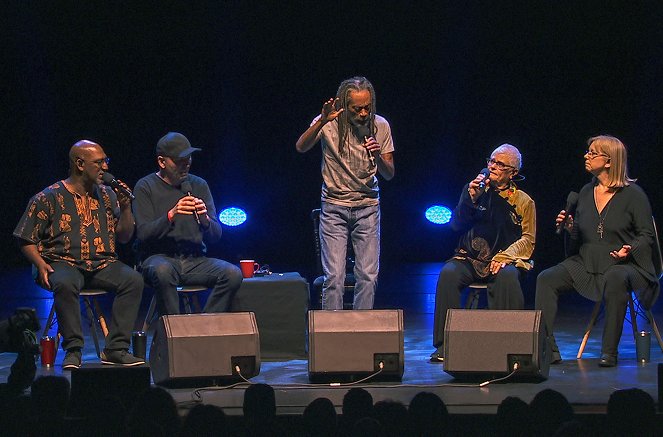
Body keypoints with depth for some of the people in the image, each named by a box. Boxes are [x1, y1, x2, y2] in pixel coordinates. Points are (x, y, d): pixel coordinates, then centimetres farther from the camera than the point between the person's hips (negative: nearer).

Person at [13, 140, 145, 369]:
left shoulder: (106, 195, 17)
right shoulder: (49, 198, 3)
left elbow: (124, 237, 18)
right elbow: (27, 240, 4)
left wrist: (125, 207, 3)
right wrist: (41, 264, -13)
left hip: (103, 264, 4)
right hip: (63, 262, -4)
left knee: (133, 279, -26)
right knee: (65, 284, -39)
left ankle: (115, 349, -25)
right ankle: (72, 350, -29)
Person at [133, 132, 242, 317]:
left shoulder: (199, 185, 12)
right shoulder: (145, 187, 1)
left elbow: (216, 235, 7)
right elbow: (143, 234, -10)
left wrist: (204, 219, -15)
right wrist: (171, 215, -24)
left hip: (195, 259, 4)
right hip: (159, 257, -3)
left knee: (233, 274, -24)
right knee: (162, 271, -39)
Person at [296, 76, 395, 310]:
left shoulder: (380, 126, -1)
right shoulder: (330, 124, -7)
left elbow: (389, 174, 3)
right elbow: (301, 147, -23)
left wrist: (378, 156, -19)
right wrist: (322, 122, -38)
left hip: (368, 205, 2)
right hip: (334, 206, -2)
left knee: (368, 276, -1)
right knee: (334, 277, -7)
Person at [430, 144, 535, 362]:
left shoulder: (523, 201, 10)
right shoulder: (473, 189, 14)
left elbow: (528, 239, 4)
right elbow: (456, 225, 8)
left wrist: (504, 257, -13)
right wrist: (471, 198, -6)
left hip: (503, 260, -2)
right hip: (470, 258, 2)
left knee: (507, 276, -37)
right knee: (448, 273, -30)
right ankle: (445, 343, -27)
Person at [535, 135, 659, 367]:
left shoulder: (633, 194, -3)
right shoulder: (586, 192, 13)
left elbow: (646, 235, -2)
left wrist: (629, 250, -21)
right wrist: (569, 228, -1)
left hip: (623, 264, -6)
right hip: (586, 263, 6)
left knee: (616, 279, -41)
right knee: (546, 279, -17)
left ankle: (609, 351, -31)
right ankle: (547, 349, -20)